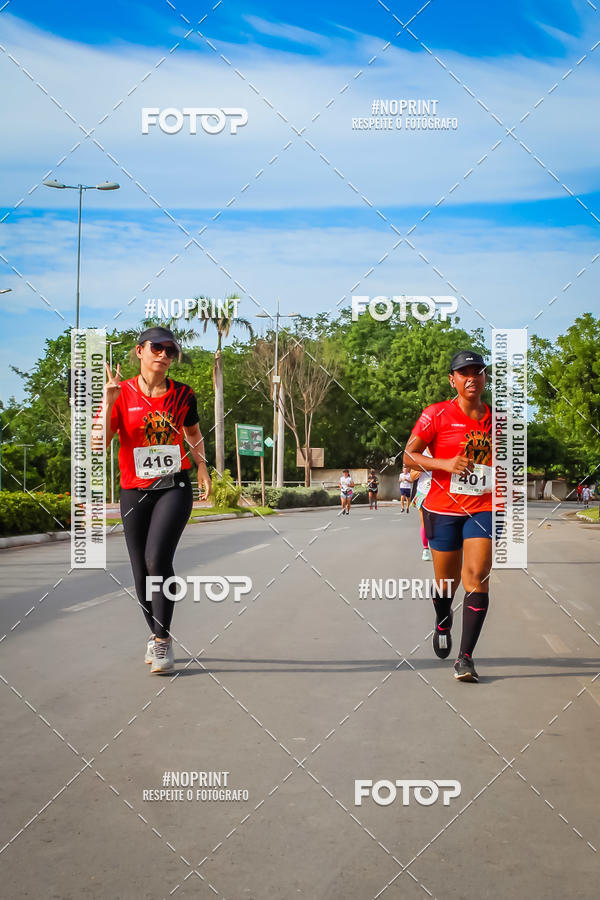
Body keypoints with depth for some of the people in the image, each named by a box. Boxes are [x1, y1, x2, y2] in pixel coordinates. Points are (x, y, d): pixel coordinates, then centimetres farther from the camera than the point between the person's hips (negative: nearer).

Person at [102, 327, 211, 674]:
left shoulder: (182, 394, 2)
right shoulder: (122, 393, -2)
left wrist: (203, 468, 12)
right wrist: (109, 401, -21)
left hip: (175, 488, -1)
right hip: (135, 492, 1)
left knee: (157, 559, -20)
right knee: (142, 573, 6)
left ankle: (163, 638, -5)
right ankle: (156, 635, 29)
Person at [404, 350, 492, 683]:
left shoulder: (495, 418, 8)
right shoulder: (437, 414, -4)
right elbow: (409, 455, -6)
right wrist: (445, 463, -20)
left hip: (483, 509, 2)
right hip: (443, 508, -2)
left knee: (477, 576, -14)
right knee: (447, 580, 10)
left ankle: (465, 656, -12)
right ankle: (442, 625, 44)